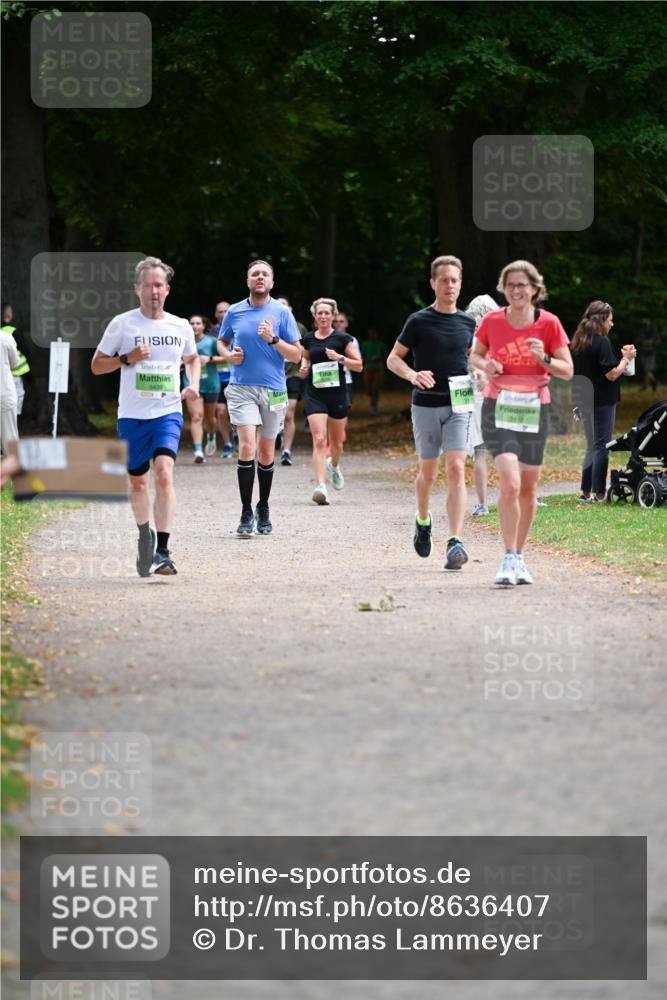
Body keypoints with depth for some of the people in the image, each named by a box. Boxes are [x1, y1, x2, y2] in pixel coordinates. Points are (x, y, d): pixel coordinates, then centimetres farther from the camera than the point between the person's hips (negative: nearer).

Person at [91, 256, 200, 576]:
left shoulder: (180, 327, 5)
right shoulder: (122, 324, -2)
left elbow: (192, 358, 25)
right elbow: (96, 365, 3)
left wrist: (194, 385, 5)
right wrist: (128, 358, -14)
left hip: (168, 413, 0)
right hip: (132, 416, 0)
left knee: (164, 475, -20)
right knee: (138, 482, 12)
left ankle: (162, 552, -22)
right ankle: (144, 535, 40)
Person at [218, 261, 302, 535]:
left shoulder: (282, 312, 0)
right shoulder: (234, 312, 4)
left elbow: (296, 355, 0)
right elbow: (222, 342, 21)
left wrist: (273, 339, -16)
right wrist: (228, 354, -1)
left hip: (273, 389, 1)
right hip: (242, 388, -1)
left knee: (266, 451, 10)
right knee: (247, 446, -16)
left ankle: (263, 509, 26)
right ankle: (246, 512, -12)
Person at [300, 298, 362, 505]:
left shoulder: (342, 339, -1)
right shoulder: (308, 339, 5)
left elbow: (359, 365, 0)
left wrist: (340, 358, -15)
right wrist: (304, 367, 2)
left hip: (337, 393, 0)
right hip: (315, 394, 0)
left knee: (336, 441, 15)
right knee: (319, 440, -15)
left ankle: (335, 467, 49)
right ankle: (321, 486, -23)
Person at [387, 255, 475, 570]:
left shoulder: (468, 322, 7)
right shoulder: (419, 321, -3)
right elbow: (393, 359, 1)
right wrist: (413, 375, -19)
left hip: (458, 405, 2)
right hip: (426, 405, -1)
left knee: (456, 470, -12)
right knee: (428, 472, 9)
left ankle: (455, 541, -17)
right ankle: (423, 521, 39)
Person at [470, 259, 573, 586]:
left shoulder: (549, 323, -4)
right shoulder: (491, 321, -3)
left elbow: (567, 371, 1)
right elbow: (475, 355, 13)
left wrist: (545, 359, -18)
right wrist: (486, 365, -9)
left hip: (535, 411, 2)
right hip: (498, 409, -2)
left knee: (528, 488, 9)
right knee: (510, 483, -18)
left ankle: (519, 556, 25)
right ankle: (509, 559, -14)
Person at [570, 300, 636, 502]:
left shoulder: (577, 342, 9)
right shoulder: (602, 342, -14)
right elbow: (612, 374, -17)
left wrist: (577, 406, 19)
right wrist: (626, 358, -2)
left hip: (584, 401, 8)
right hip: (602, 402, -8)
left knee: (592, 446, 15)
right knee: (601, 445, -2)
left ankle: (586, 492, 14)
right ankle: (598, 493, -3)